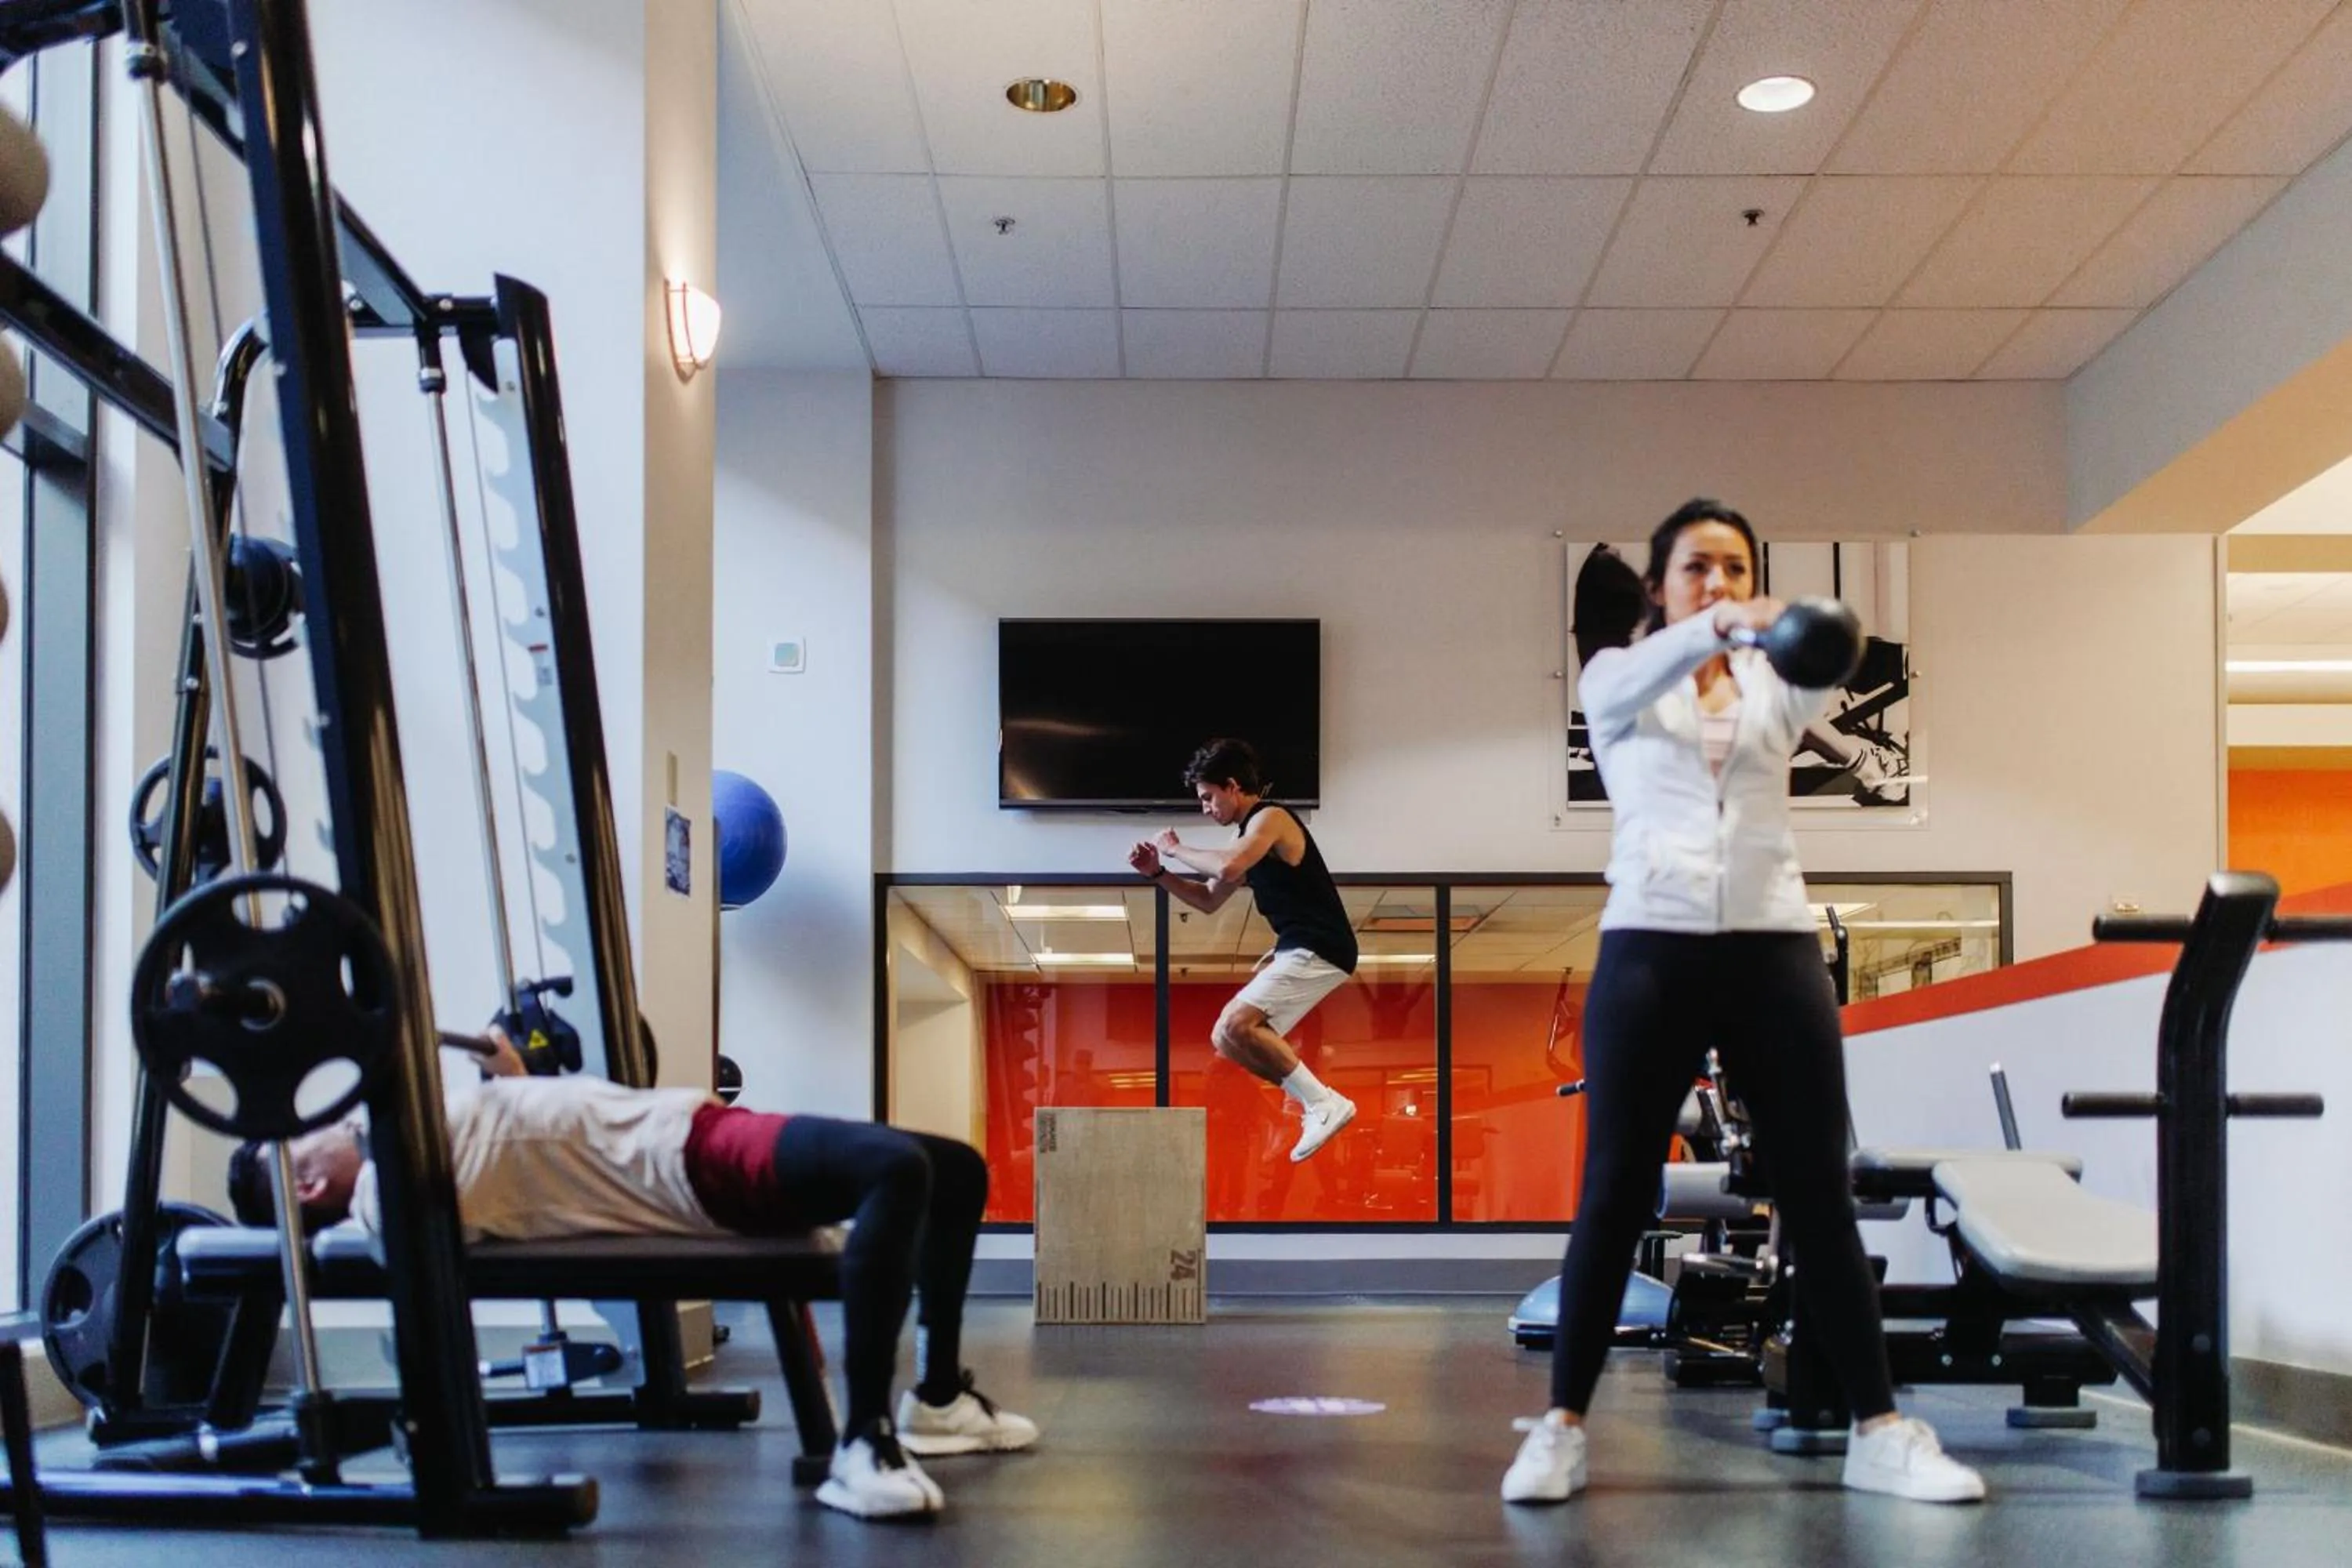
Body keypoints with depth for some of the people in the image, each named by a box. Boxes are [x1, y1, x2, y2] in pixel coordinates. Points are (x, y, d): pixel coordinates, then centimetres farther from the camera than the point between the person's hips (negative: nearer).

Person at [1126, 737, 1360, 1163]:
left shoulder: (1271, 819, -9)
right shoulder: (1252, 836, 20)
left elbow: (1229, 868, -28)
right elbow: (1209, 900, 29)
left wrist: (1176, 849, -12)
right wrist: (1159, 873, 16)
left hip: (1319, 950, -10)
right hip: (1298, 952, 10)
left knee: (1236, 1026, -21)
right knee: (1227, 1040, 9)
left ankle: (1324, 1103, -16)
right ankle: (1317, 1103, 6)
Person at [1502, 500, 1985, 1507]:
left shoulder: (1773, 687, 12)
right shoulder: (1619, 679, 7)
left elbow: (1820, 680, -13)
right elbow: (1641, 675, -20)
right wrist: (1715, 629, -41)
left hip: (1773, 949, 2)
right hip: (1652, 949, -2)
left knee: (1819, 1195, 2)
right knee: (1616, 1194, 0)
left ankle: (1880, 1432, 8)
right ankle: (1561, 1427, 9)